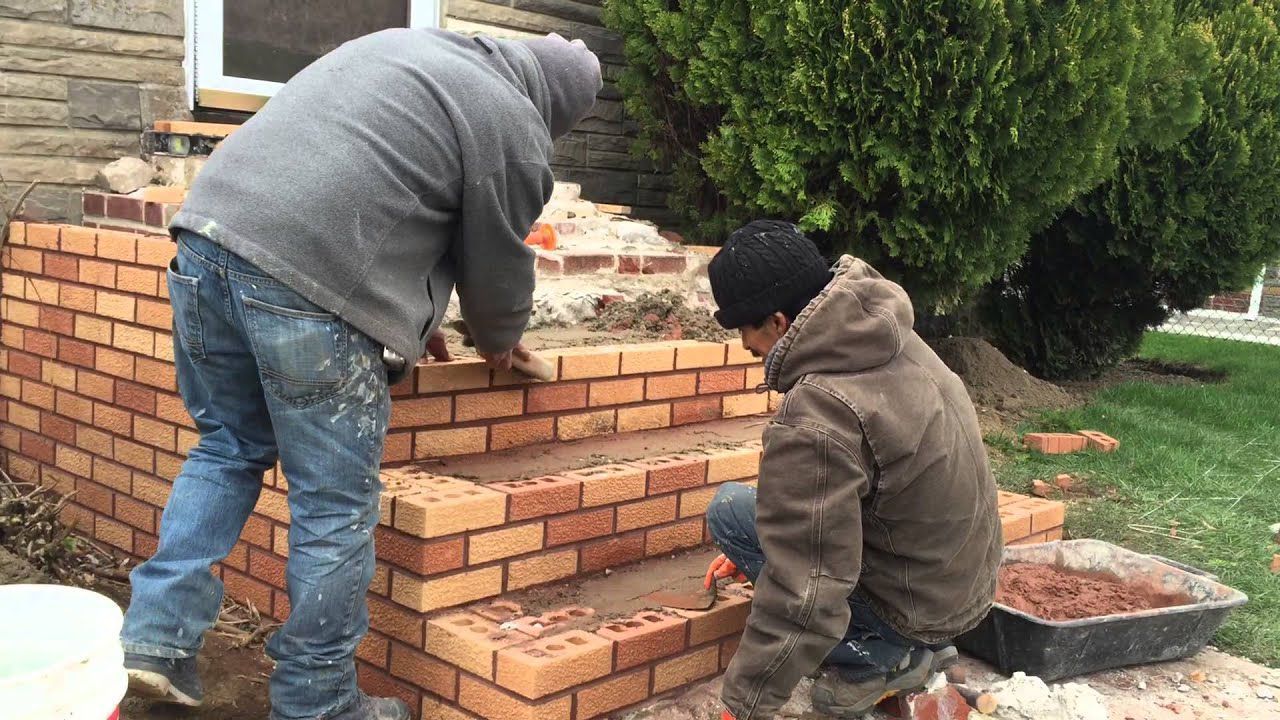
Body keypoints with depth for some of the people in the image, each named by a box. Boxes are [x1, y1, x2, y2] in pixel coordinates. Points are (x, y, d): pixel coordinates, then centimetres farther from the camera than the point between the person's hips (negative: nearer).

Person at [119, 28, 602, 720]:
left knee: (228, 448, 24)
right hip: (308, 282, -8)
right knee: (336, 509, 6)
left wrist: (411, 317, 38)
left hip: (210, 225, 8)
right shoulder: (515, 129, 3)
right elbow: (497, 265, 11)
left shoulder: (403, 43, 26)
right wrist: (500, 342, 33)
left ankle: (157, 635, 21)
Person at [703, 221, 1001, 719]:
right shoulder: (891, 340, -1)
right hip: (966, 574, 9)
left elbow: (803, 598, -28)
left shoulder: (814, 423, -30)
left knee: (731, 509, -6)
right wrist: (752, 549, 16)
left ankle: (878, 656, 0)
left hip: (920, 601, -8)